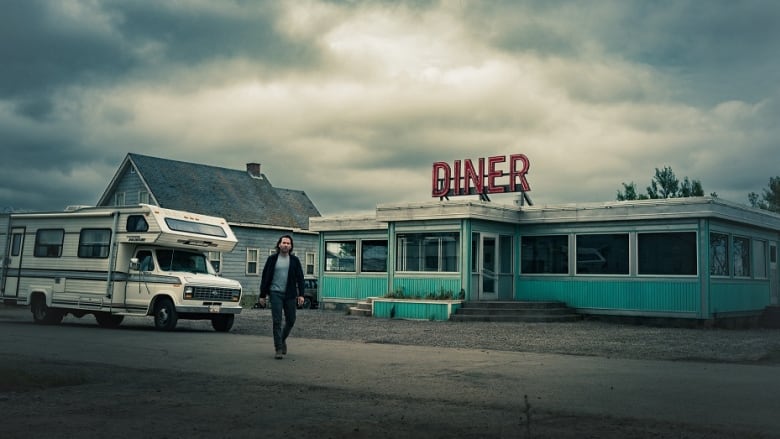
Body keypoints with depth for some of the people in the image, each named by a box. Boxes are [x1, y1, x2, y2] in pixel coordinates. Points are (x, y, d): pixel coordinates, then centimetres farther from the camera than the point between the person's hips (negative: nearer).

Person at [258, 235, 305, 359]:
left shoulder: (295, 260, 6)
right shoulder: (272, 259, 4)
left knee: (291, 320, 7)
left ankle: (282, 339, 33)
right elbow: (265, 277, 6)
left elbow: (300, 278, 4)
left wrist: (301, 294, -6)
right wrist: (262, 295, 3)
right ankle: (279, 349, -3)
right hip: (276, 293, -2)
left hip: (290, 294, 2)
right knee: (277, 321, -6)